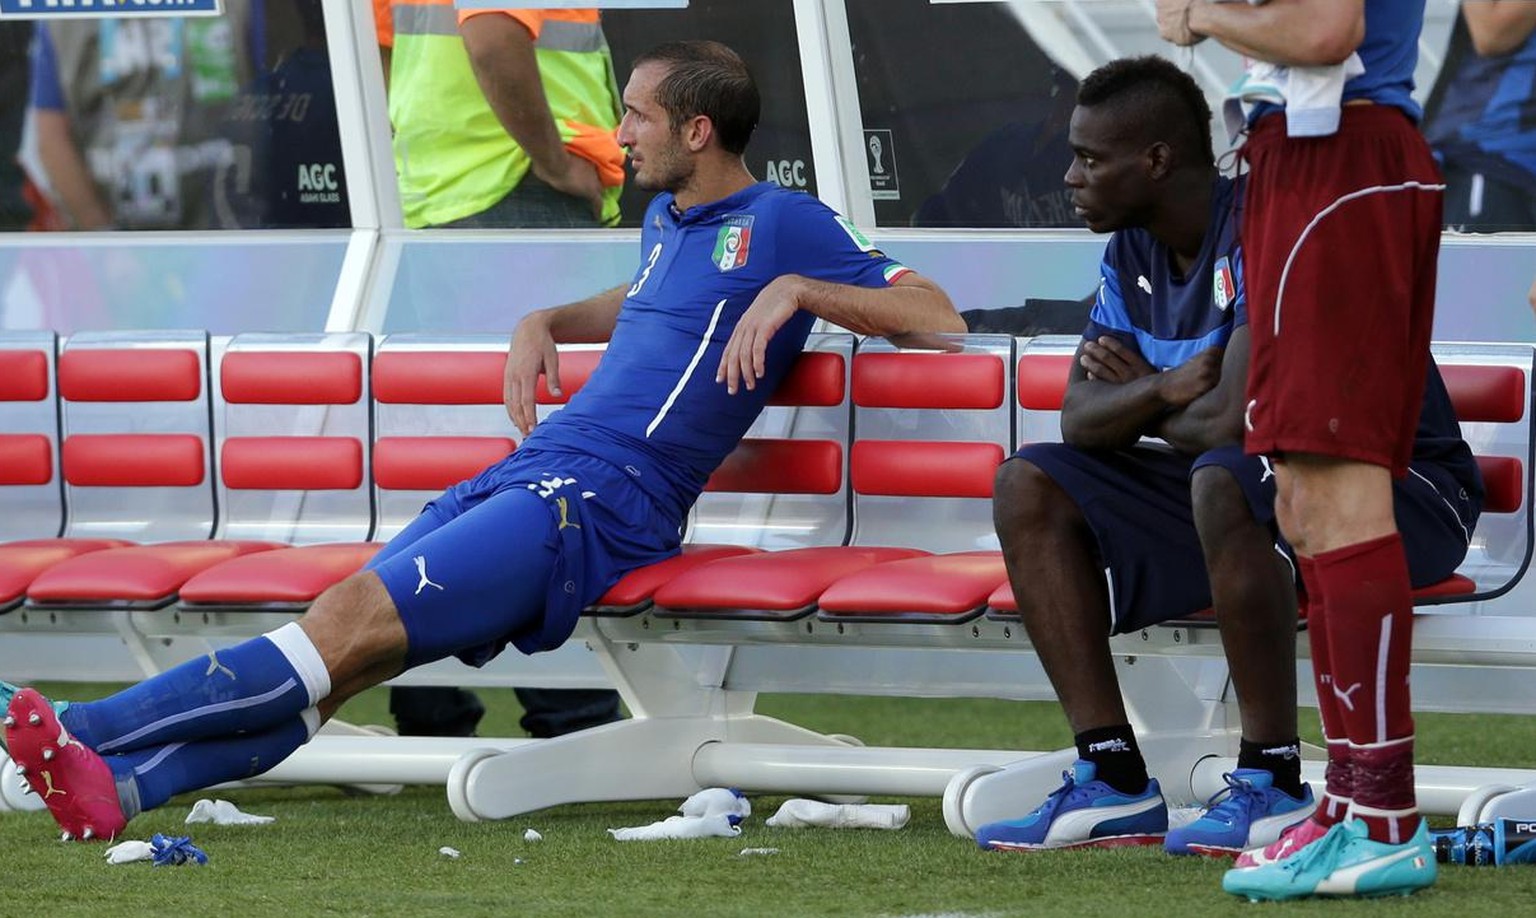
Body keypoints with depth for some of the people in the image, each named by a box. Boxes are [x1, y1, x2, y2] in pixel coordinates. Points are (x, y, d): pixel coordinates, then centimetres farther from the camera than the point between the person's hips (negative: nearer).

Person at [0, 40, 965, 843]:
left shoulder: (783, 224, 0)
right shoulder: (667, 221, 25)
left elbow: (940, 319, -7)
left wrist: (796, 288, -17)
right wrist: (542, 324, 28)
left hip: (599, 504, -9)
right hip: (522, 476, 9)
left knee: (356, 618, -23)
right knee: (342, 650, -12)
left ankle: (84, 729, -31)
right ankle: (123, 783, -30)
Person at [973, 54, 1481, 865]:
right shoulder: (1133, 251, 6)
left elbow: (1233, 421, -32)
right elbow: (1080, 420, 2)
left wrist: (1141, 398, -9)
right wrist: (1166, 387, -20)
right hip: (1269, 491, 9)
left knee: (1226, 479, -40)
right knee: (1029, 487, -1)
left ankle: (1272, 785, -30)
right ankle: (1112, 781, -6)